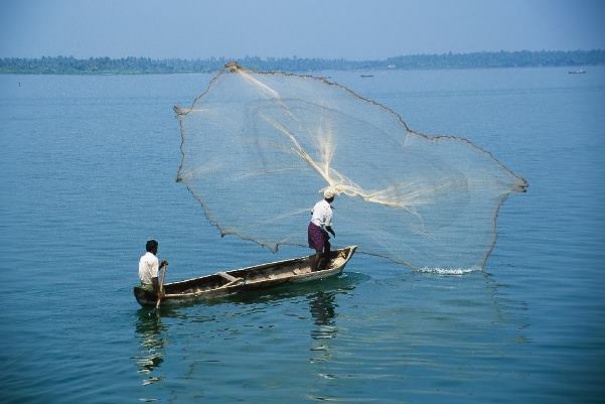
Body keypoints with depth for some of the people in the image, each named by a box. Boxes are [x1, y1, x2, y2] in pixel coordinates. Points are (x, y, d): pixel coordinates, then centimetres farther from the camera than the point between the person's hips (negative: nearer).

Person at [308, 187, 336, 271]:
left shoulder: (319, 203, 2)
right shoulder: (329, 210, -20)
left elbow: (312, 212, 22)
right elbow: (327, 226, -16)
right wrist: (333, 233, 4)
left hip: (311, 226, 9)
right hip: (317, 229, -9)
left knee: (327, 245, 22)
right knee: (319, 252, -5)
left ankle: (327, 263, 34)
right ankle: (313, 271, -3)